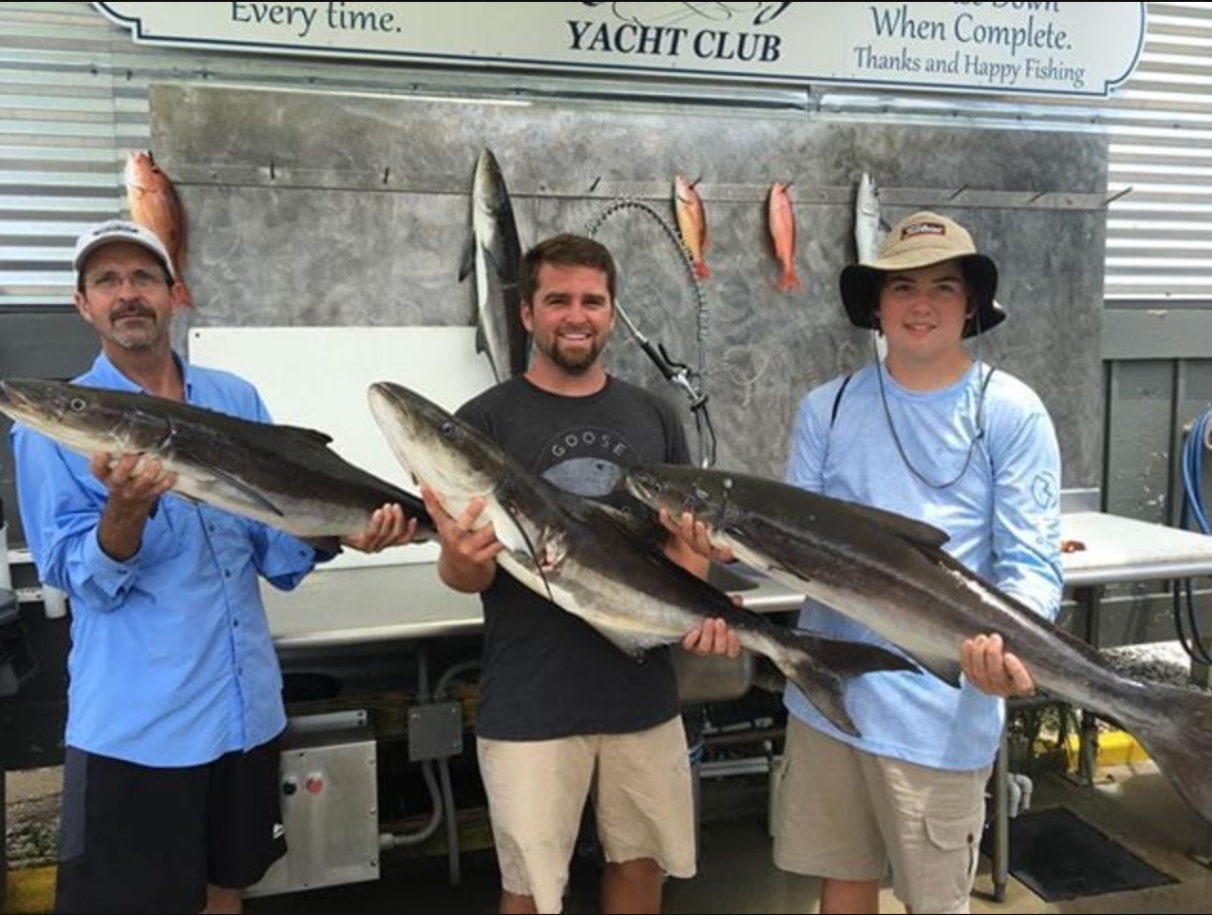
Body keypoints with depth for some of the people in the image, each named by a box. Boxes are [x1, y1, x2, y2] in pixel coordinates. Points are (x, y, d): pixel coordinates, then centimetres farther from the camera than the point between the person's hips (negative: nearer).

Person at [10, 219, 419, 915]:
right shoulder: (53, 425, -6)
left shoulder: (238, 400, 4)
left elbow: (277, 549, 6)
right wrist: (126, 508, -31)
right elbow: (84, 581, -11)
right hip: (134, 725, -4)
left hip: (247, 708, 4)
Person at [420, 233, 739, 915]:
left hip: (645, 691, 4)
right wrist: (462, 559, -29)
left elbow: (683, 537, 11)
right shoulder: (486, 421, -5)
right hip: (530, 703, -3)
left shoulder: (654, 417, 6)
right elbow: (467, 578, -6)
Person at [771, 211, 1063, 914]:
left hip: (942, 704, -3)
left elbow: (1032, 563, -11)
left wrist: (1006, 643, -31)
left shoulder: (1011, 411, -7)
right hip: (827, 691, 3)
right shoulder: (827, 408, 3)